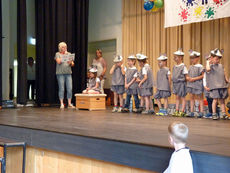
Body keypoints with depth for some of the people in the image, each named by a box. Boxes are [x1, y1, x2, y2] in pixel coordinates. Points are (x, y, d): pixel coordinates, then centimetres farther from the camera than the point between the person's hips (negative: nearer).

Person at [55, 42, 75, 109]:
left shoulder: (69, 54, 15)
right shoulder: (57, 54, 5)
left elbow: (72, 64, 11)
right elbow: (59, 61, -12)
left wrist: (70, 63, -12)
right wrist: (64, 55, -6)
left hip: (68, 73, 3)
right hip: (60, 73, -3)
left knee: (70, 89, -3)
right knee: (61, 89, -5)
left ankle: (69, 104, 3)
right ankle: (61, 104, 0)